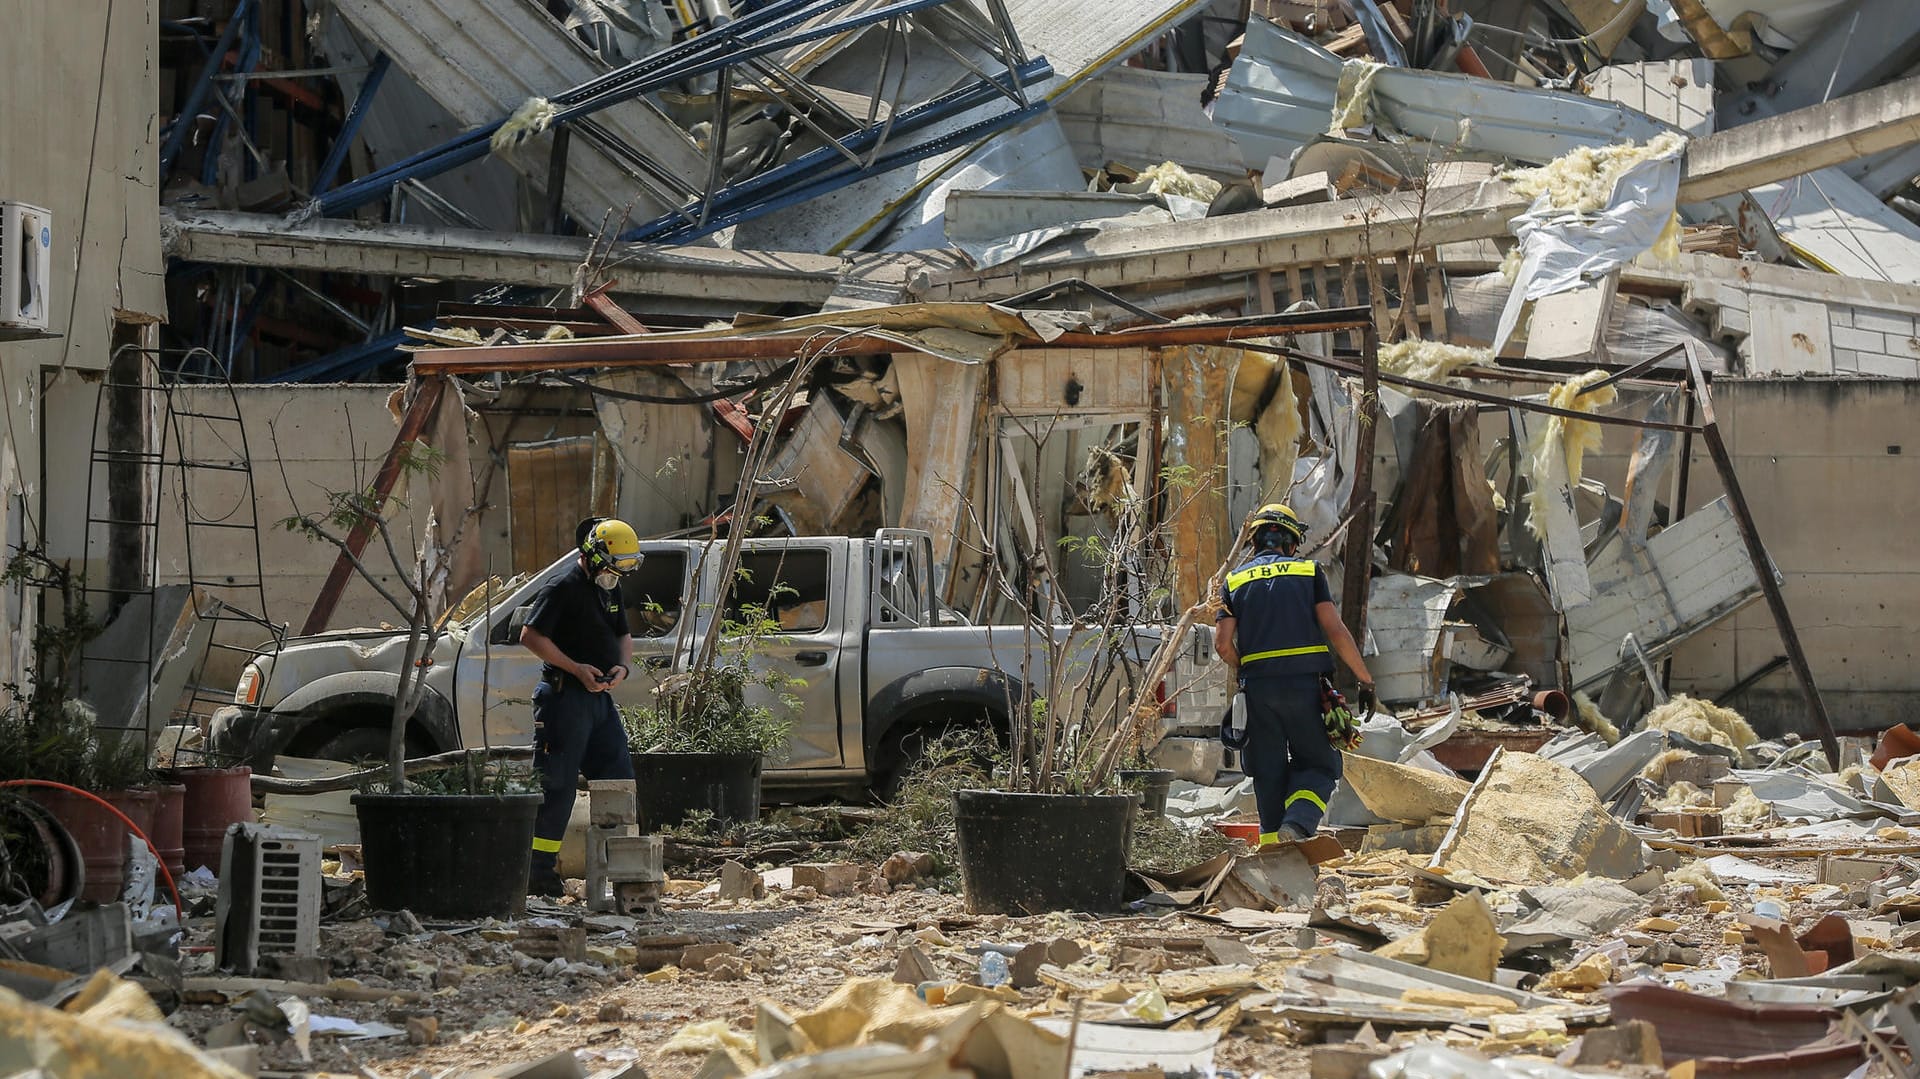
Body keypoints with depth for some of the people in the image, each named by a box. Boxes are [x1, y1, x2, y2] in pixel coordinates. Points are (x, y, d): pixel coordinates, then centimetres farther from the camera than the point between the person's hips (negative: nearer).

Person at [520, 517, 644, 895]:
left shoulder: (610, 590, 16)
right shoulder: (563, 589, -11)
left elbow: (622, 635, 25)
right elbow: (531, 636, -16)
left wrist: (622, 666, 3)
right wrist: (577, 669, -19)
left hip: (599, 697, 9)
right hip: (565, 697, -9)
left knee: (619, 779, 7)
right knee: (556, 786, -7)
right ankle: (539, 871, -3)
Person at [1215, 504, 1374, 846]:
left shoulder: (1235, 581, 11)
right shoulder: (1308, 571, 7)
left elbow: (1223, 643, 1)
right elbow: (1335, 630, -3)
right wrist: (1365, 679, 3)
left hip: (1258, 688, 2)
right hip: (1306, 683, -2)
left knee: (1269, 771, 11)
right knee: (1318, 765, 8)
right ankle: (1297, 825, -18)